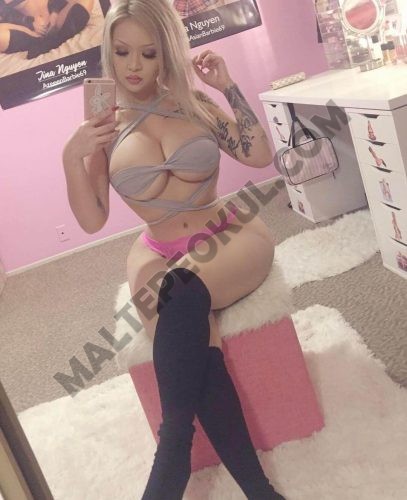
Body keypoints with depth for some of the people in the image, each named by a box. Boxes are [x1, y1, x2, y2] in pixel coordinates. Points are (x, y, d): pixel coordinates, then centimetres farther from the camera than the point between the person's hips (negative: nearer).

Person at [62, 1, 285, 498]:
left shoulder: (194, 101, 5)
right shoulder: (103, 127, 3)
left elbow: (260, 155, 3)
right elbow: (92, 220, -1)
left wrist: (229, 88, -3)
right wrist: (72, 157, -15)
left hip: (231, 236, 0)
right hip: (159, 254, 1)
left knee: (182, 291, -36)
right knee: (196, 355, -29)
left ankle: (172, 452, -27)